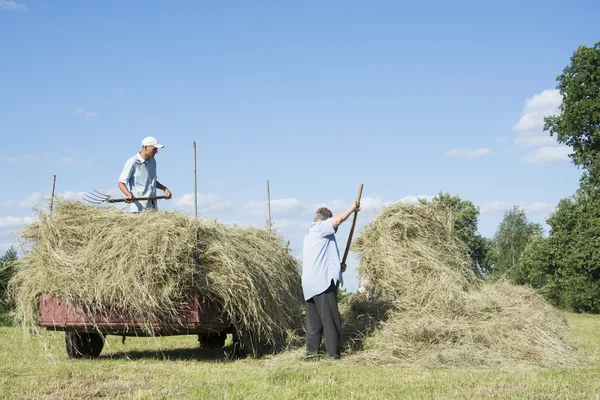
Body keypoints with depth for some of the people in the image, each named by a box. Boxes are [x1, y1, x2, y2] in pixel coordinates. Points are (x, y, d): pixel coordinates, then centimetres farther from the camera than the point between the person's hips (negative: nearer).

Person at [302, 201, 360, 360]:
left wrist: (337, 266, 21)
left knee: (314, 318, 12)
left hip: (310, 285, 9)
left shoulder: (308, 235, 25)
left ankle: (311, 351, 13)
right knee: (330, 317, -5)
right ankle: (333, 352, -4)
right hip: (323, 281, -9)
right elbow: (339, 219, -19)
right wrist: (353, 207, -3)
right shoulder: (320, 228, -4)